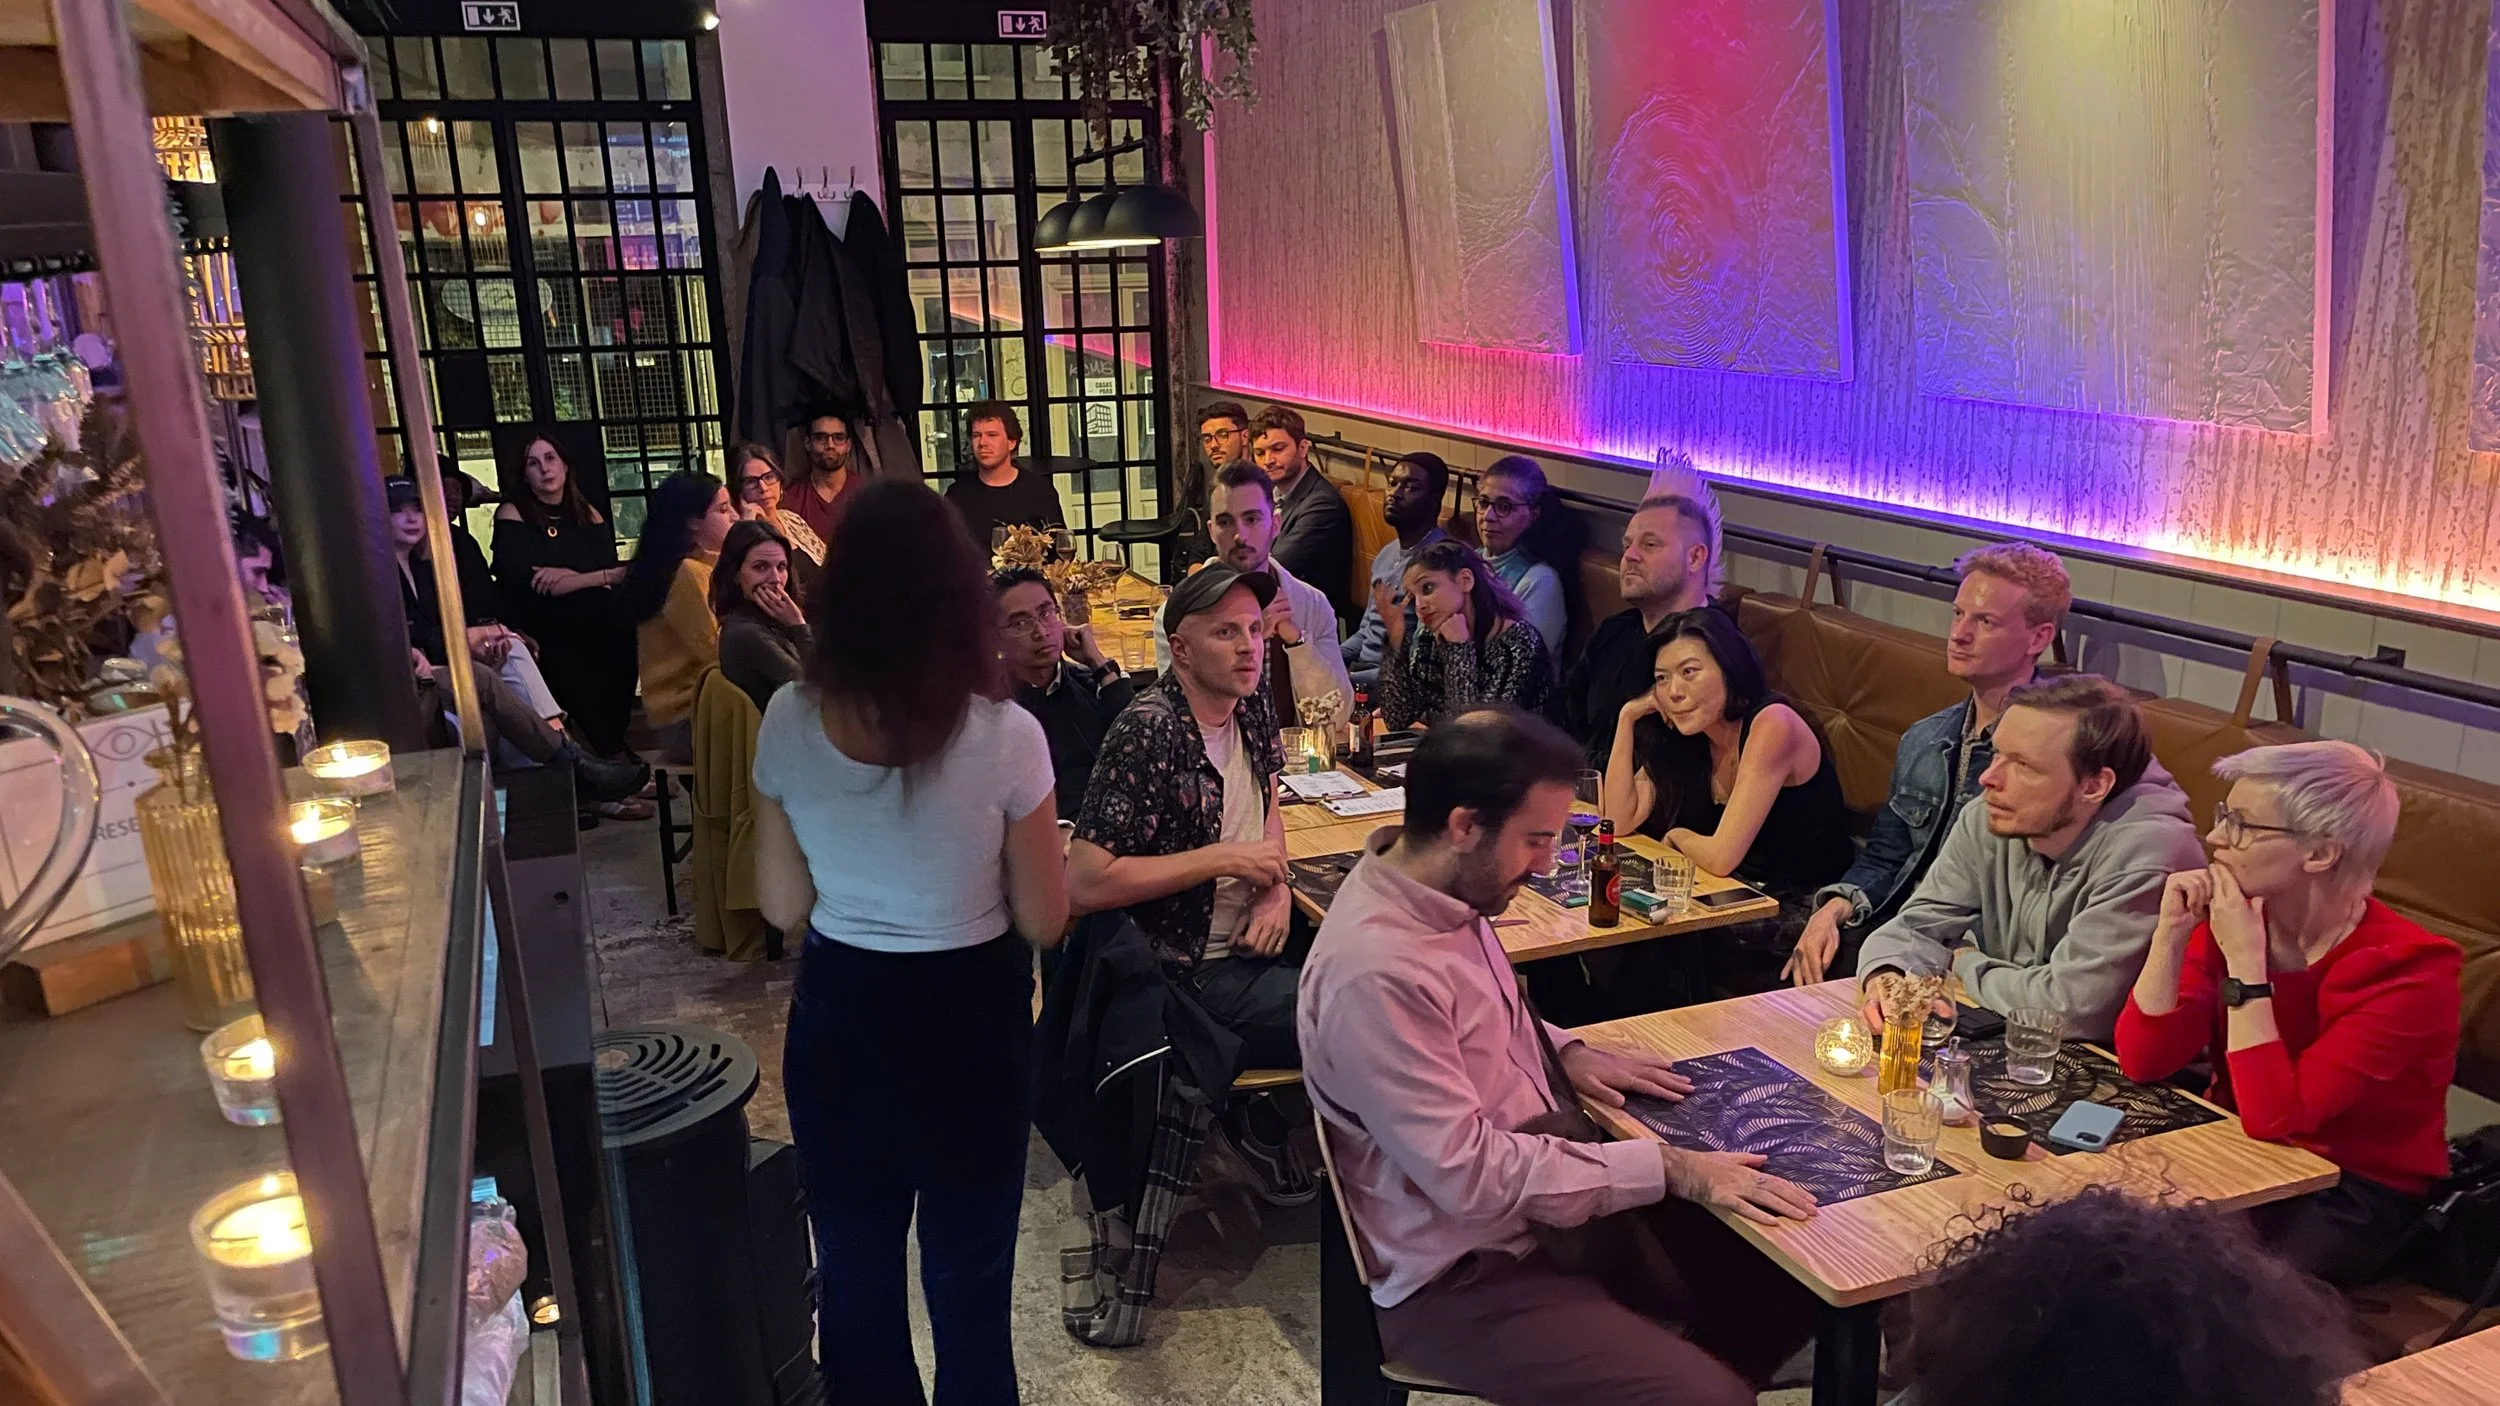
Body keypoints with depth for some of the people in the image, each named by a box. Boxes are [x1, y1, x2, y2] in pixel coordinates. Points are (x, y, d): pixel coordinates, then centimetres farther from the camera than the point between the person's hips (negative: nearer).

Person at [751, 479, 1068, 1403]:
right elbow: (1043, 921, -11)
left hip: (838, 1017, 2)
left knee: (854, 1269, 22)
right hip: (970, 1020, -2)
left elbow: (782, 908, -2)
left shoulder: (787, 724, -13)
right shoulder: (1006, 736, -22)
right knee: (968, 1276, 18)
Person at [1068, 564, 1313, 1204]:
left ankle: (1260, 1115, 13)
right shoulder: (1148, 733, -21)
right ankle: (1260, 1121, 10)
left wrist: (1277, 887, 1)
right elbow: (1085, 883, -24)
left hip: (1252, 941, 8)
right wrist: (1224, 857, -20)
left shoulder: (1251, 706, 3)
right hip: (1189, 972, -8)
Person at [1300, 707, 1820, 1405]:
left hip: (1541, 1190, 9)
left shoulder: (1443, 892, -1)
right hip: (1465, 1276, -9)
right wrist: (1668, 1168, -25)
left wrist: (1567, 1050, 3)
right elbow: (1467, 1174, -28)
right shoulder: (1374, 974, -30)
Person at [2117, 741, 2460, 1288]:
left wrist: (2245, 960, -29)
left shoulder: (2405, 969, -21)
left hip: (2358, 1191, -5)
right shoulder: (2230, 915, -6)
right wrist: (2171, 932, -21)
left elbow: (2273, 1117, -28)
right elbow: (2143, 1062, -11)